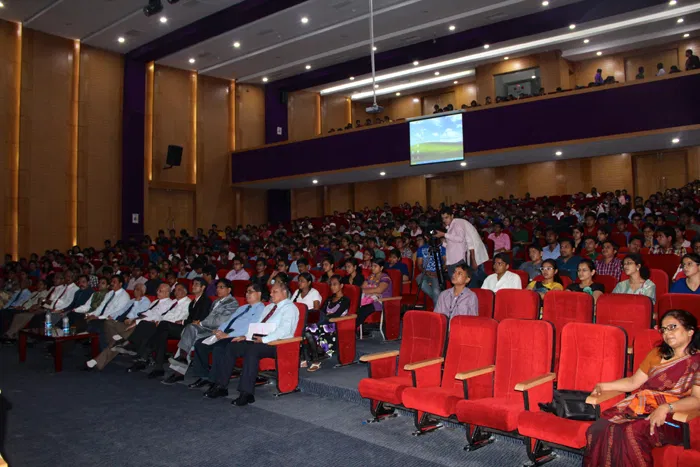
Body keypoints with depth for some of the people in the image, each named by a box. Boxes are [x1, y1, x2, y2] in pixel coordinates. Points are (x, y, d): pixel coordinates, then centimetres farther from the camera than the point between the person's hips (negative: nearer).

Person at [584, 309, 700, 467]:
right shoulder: (657, 354, 19)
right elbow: (634, 382, 20)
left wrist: (666, 408, -26)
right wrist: (604, 386, 7)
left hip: (672, 417, -5)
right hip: (641, 406, 5)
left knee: (630, 432, -35)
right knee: (600, 428, -24)